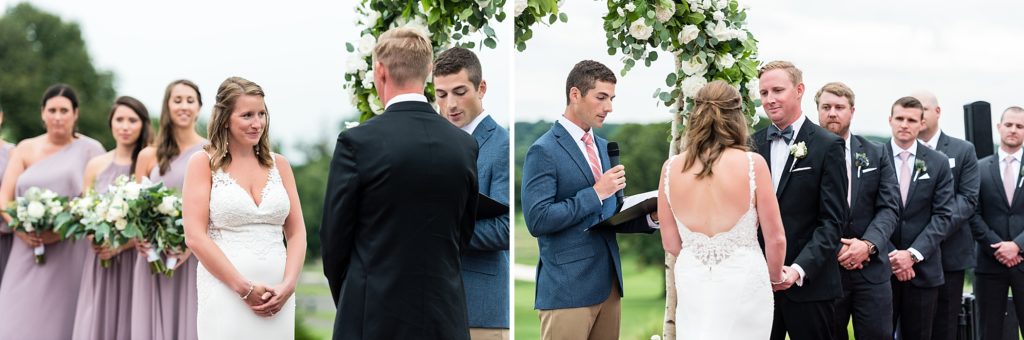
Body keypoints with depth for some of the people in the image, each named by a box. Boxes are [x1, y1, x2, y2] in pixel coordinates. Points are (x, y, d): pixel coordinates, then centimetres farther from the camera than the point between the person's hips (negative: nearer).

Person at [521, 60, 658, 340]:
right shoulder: (543, 151, -9)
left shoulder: (604, 148, 16)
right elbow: (537, 220, -17)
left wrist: (648, 218, 2)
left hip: (608, 284, 7)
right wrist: (596, 193, -18)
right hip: (568, 288, -7)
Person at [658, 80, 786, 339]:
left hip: (692, 286, 3)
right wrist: (776, 276, 16)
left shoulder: (671, 169, -3)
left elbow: (671, 243, 6)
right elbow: (775, 239, -4)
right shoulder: (752, 164, -10)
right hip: (743, 286, -2)